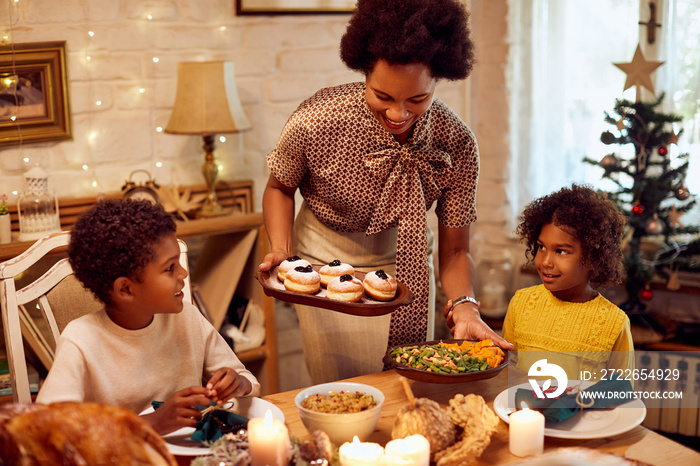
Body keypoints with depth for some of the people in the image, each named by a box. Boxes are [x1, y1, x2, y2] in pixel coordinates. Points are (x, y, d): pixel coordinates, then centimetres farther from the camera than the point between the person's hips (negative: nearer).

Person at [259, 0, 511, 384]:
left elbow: (454, 251, -15)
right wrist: (281, 251, -23)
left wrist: (464, 305, -34)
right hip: (327, 260, -2)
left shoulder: (458, 145, -24)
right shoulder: (315, 122, -29)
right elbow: (279, 187, -7)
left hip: (404, 262, 2)